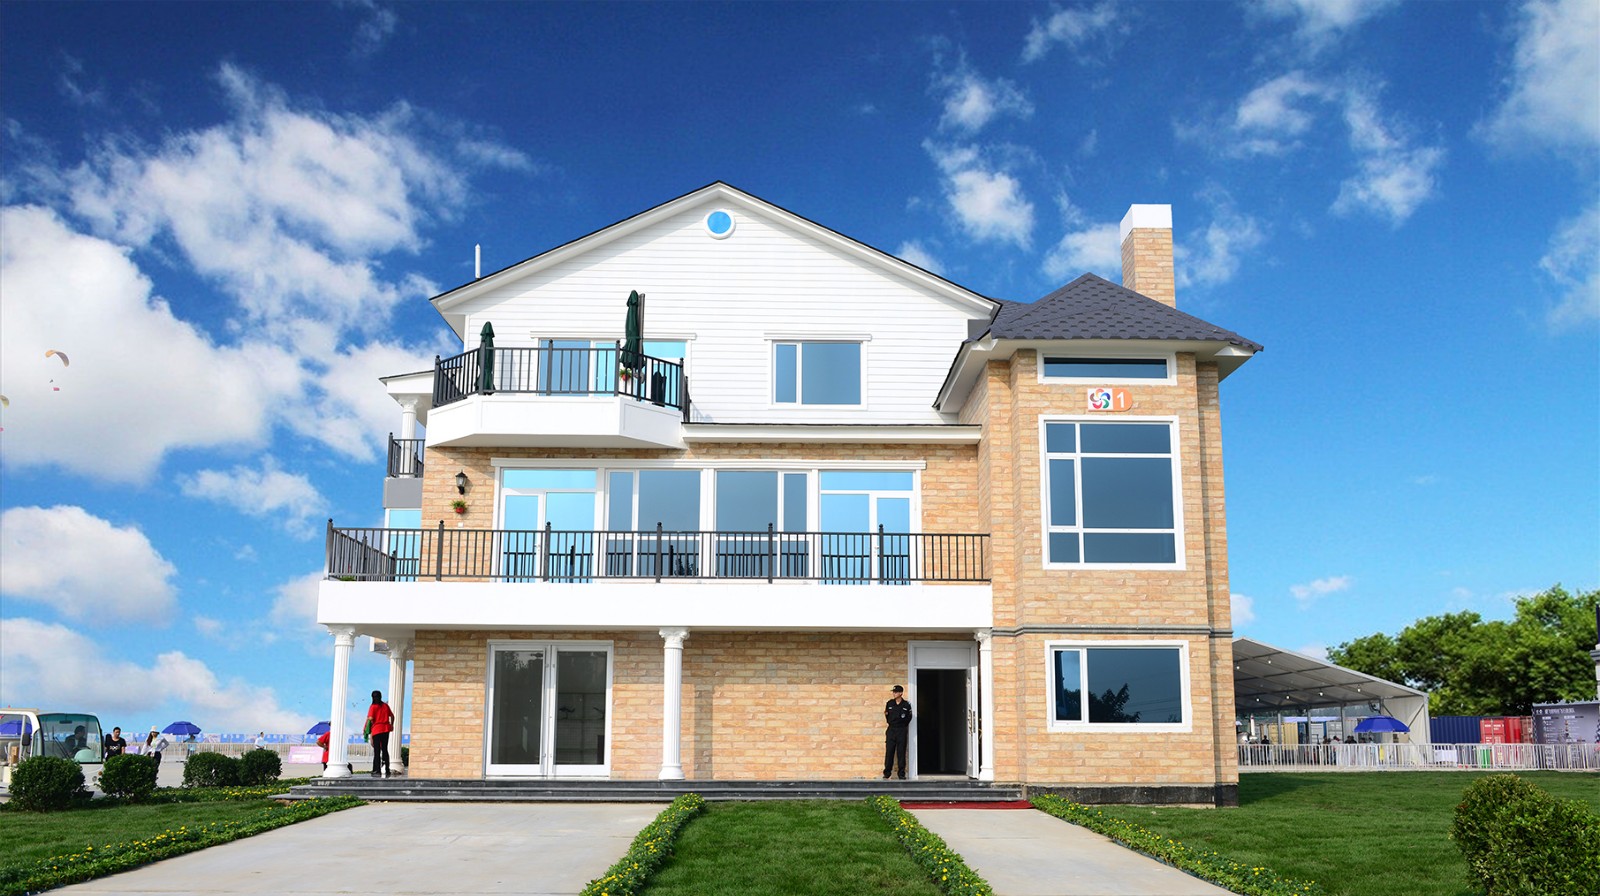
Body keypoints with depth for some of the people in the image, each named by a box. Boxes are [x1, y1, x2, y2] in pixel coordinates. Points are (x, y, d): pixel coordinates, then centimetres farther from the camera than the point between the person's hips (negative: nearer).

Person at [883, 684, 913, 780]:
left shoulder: (906, 705, 2)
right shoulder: (889, 703, 8)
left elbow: (909, 718, 5)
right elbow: (887, 718, 13)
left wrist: (904, 718, -10)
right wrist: (886, 714, -4)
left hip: (902, 730, -2)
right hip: (891, 730, 2)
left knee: (901, 752, -1)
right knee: (889, 751, -2)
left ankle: (901, 774, 4)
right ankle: (887, 773, 5)